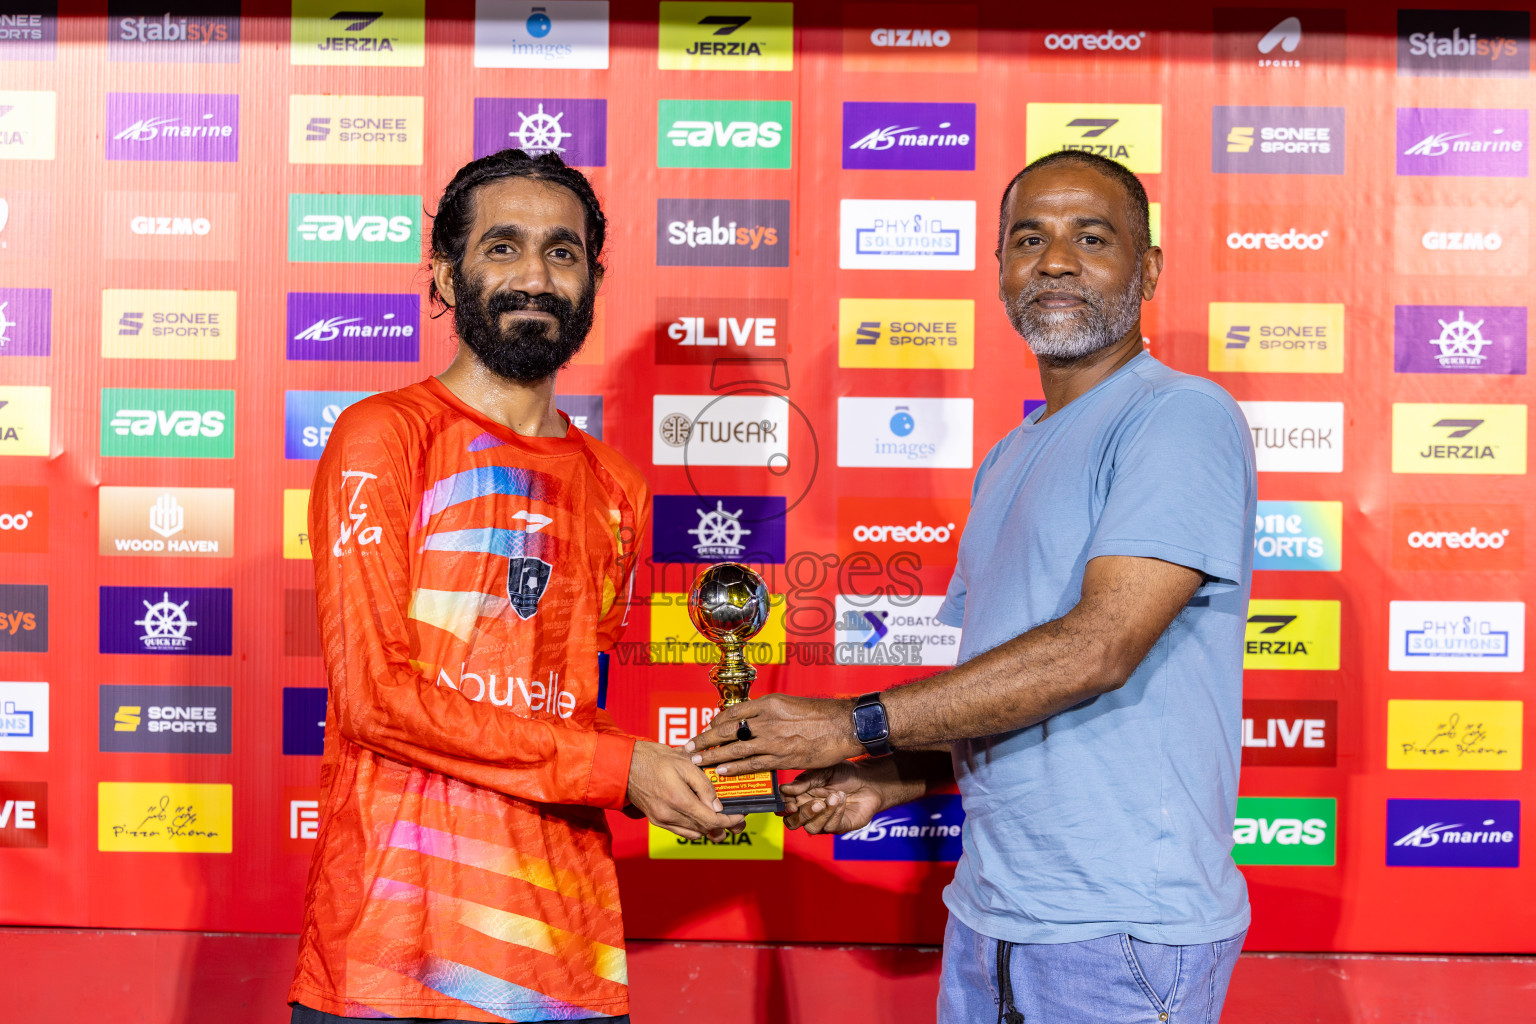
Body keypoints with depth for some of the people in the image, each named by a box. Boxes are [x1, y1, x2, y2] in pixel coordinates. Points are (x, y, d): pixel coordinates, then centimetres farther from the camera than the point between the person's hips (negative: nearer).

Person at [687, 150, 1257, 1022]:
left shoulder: (1184, 416, -12)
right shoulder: (1008, 460, 14)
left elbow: (1100, 647, -23)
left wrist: (857, 726, -19)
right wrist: (885, 782, 1)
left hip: (1126, 927, -7)